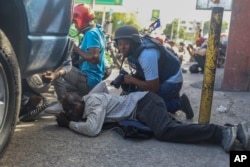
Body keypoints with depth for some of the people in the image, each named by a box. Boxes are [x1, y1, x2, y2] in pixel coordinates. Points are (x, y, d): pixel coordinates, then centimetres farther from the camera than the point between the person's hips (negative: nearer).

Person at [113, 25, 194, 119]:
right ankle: (171, 96, 16)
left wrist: (132, 80, -19)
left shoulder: (147, 55, -34)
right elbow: (140, 73, 9)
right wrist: (124, 78, -8)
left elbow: (153, 87, -30)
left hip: (172, 81, -9)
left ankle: (178, 103, -2)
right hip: (160, 78, 9)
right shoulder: (132, 50, -6)